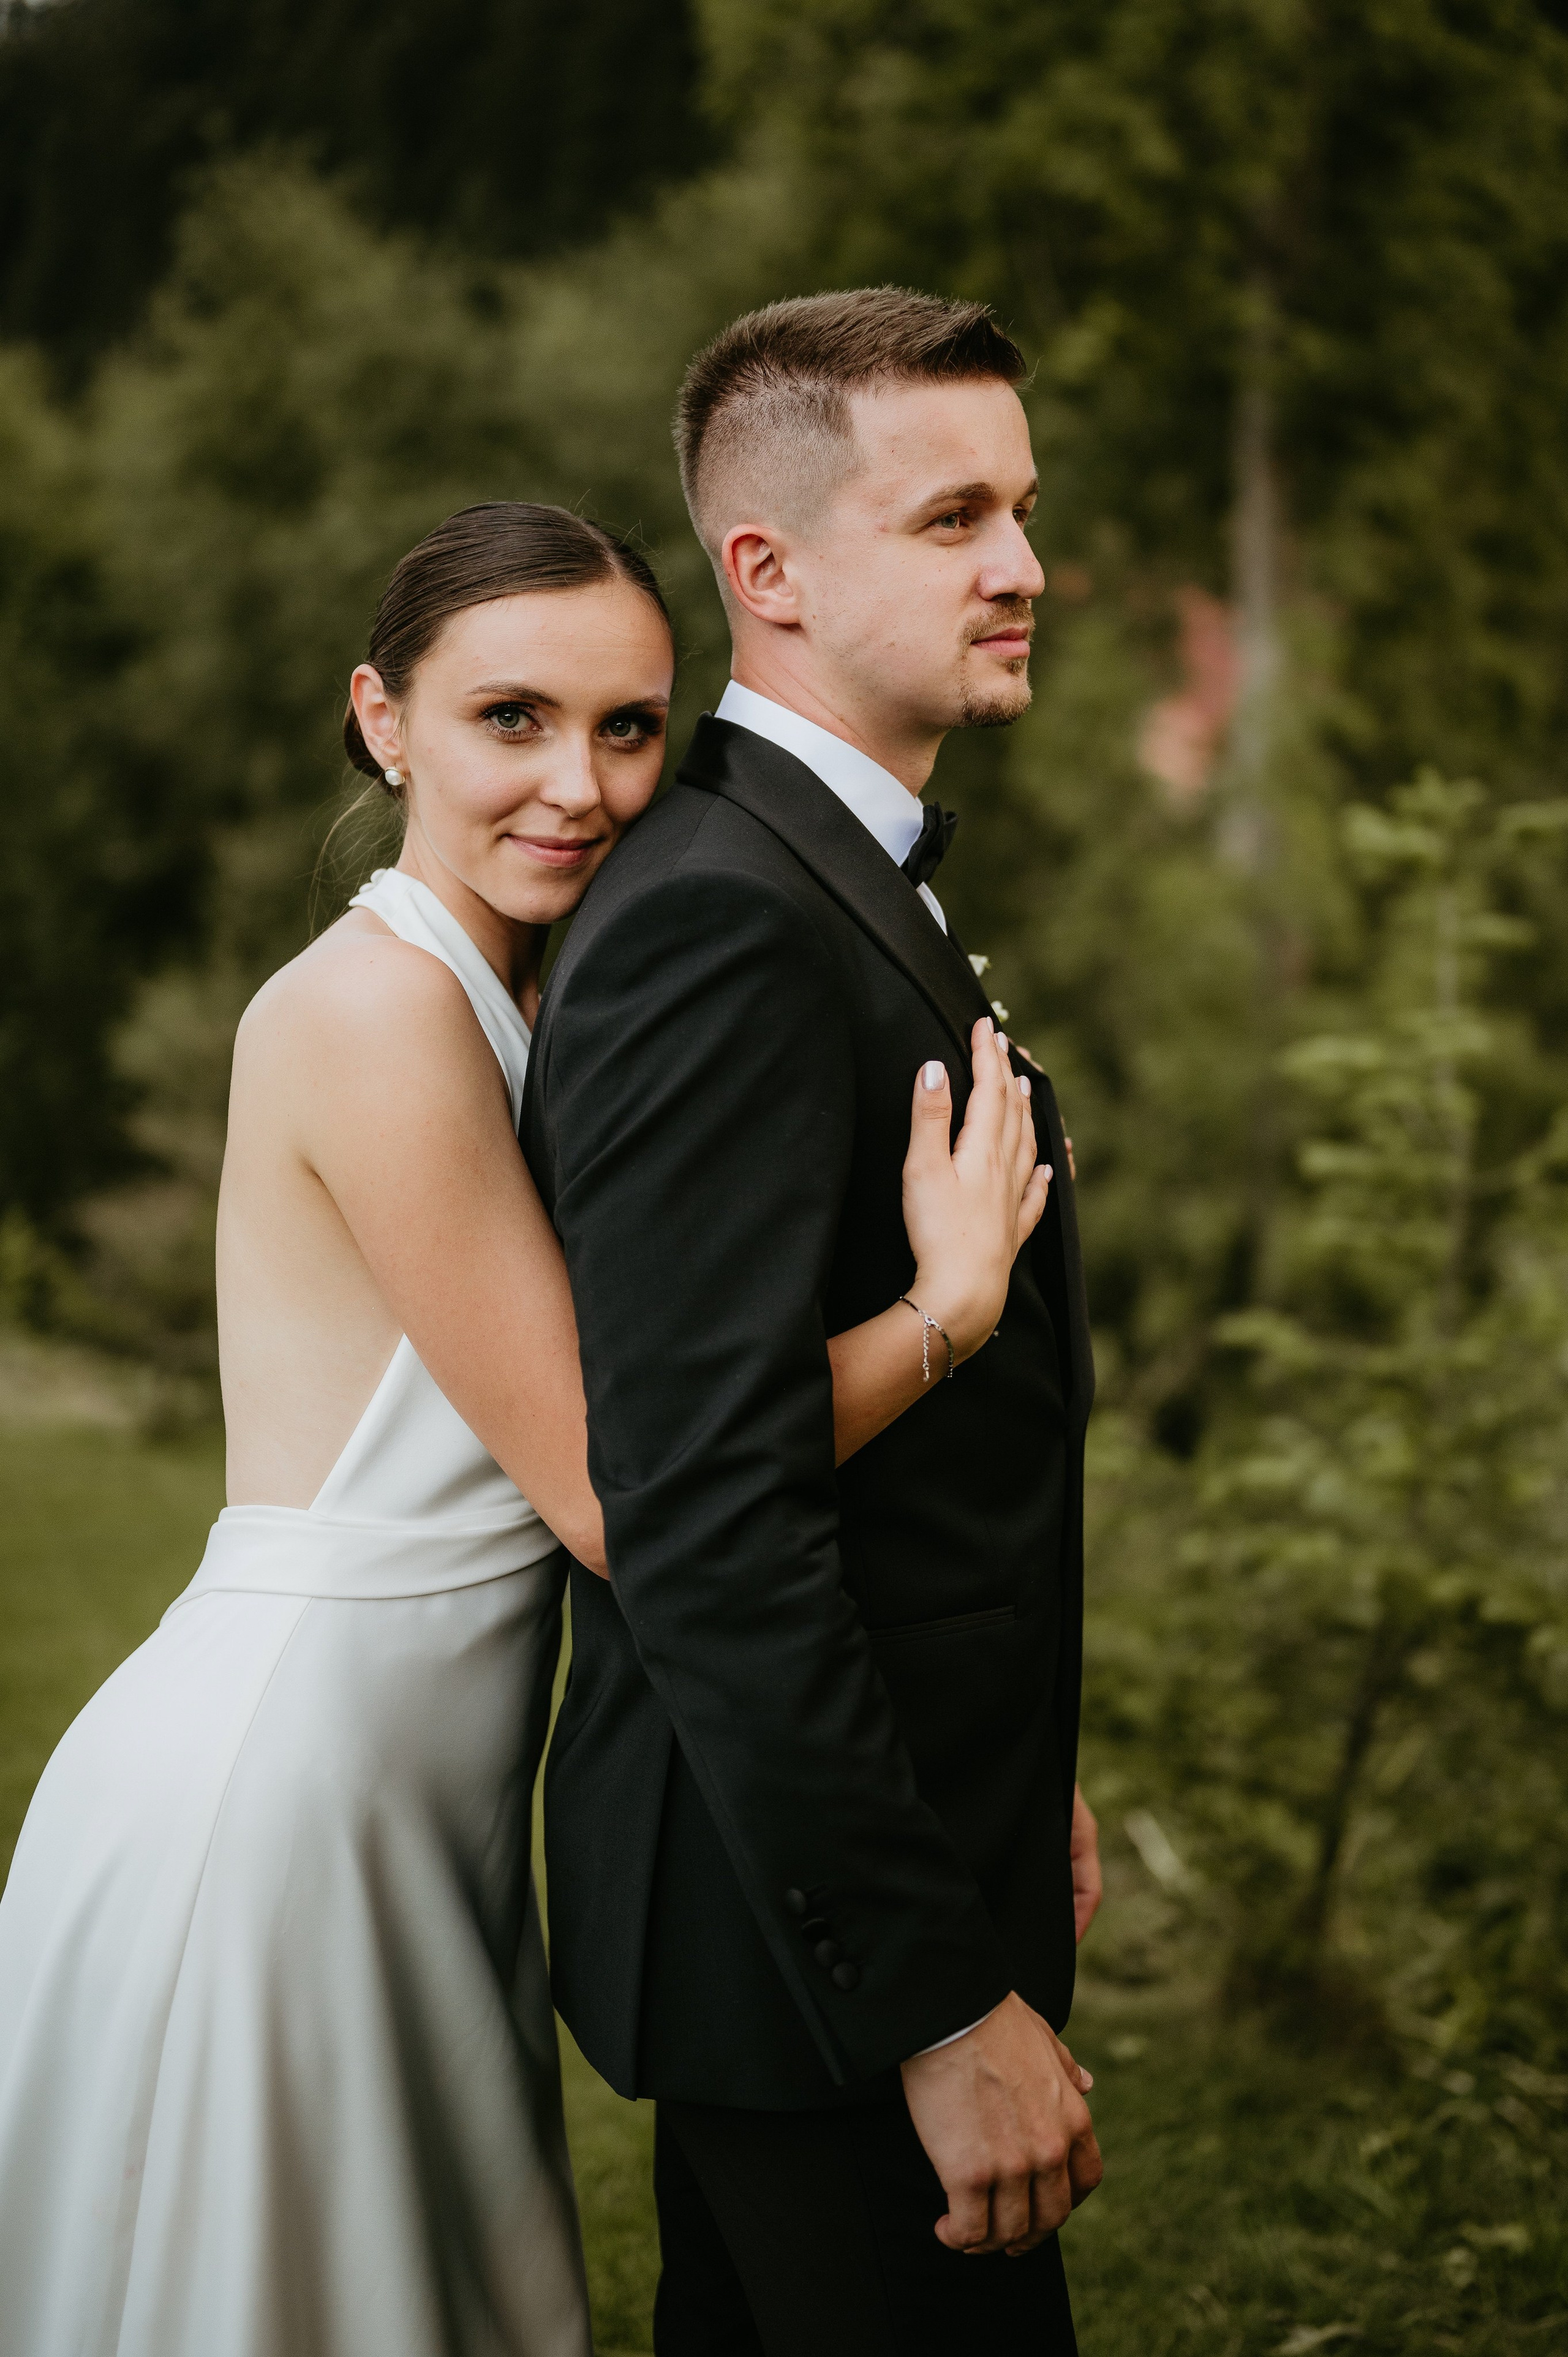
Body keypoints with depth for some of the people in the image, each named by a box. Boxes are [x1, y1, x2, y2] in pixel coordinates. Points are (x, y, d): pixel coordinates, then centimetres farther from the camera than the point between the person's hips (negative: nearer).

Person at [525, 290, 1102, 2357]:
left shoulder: (850, 883, 12)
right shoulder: (721, 925, -21)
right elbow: (704, 1519, -28)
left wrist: (1015, 1787, 20)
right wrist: (944, 1997, -26)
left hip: (903, 1853, 10)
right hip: (806, 1939, -10)